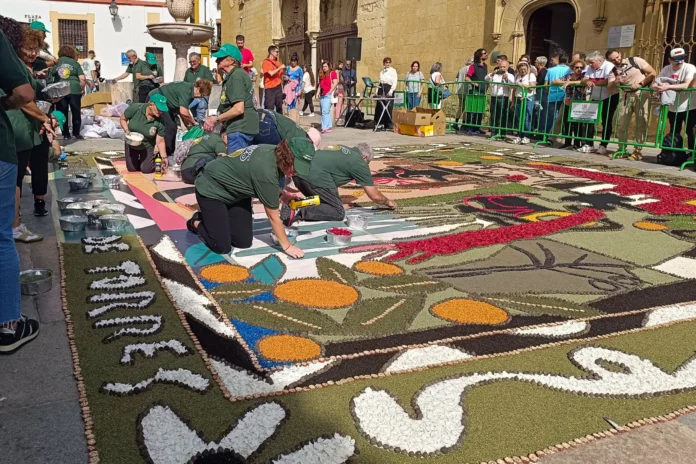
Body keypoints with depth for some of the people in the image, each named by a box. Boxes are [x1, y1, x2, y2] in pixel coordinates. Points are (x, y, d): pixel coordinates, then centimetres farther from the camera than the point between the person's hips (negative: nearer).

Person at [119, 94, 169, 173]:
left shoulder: (159, 121, -25)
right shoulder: (135, 108, -26)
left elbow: (160, 141, -19)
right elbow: (123, 119, -9)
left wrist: (164, 157, -21)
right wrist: (126, 130, -25)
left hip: (147, 146, -1)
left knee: (146, 169, -6)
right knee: (132, 169, 5)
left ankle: (151, 158, 26)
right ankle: (136, 159, 39)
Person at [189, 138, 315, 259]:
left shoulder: (276, 153, -14)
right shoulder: (266, 170, -37)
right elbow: (273, 216, -25)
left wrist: (284, 196, -9)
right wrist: (287, 246, -15)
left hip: (235, 190, 8)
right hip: (211, 189, -8)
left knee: (244, 242, 1)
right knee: (222, 247, -11)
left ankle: (217, 219, 24)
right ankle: (197, 222, 15)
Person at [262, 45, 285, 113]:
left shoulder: (278, 62, 12)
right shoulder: (266, 62, -6)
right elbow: (271, 73, -16)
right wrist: (280, 67, -12)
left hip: (278, 87, 6)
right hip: (270, 88, -6)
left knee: (279, 106, 9)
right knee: (269, 107, -6)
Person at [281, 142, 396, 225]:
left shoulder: (342, 149, 31)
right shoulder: (360, 163, 11)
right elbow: (375, 196, 14)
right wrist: (388, 202, 34)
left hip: (299, 170, 8)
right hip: (316, 176, -8)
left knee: (319, 202, 28)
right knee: (338, 212, 3)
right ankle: (300, 212, -16)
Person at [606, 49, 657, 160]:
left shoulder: (635, 61, -6)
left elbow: (653, 73, -6)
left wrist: (640, 84, -16)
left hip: (642, 94, -4)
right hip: (627, 96, 4)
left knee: (641, 124, -2)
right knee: (621, 123, 2)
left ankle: (638, 151, 3)